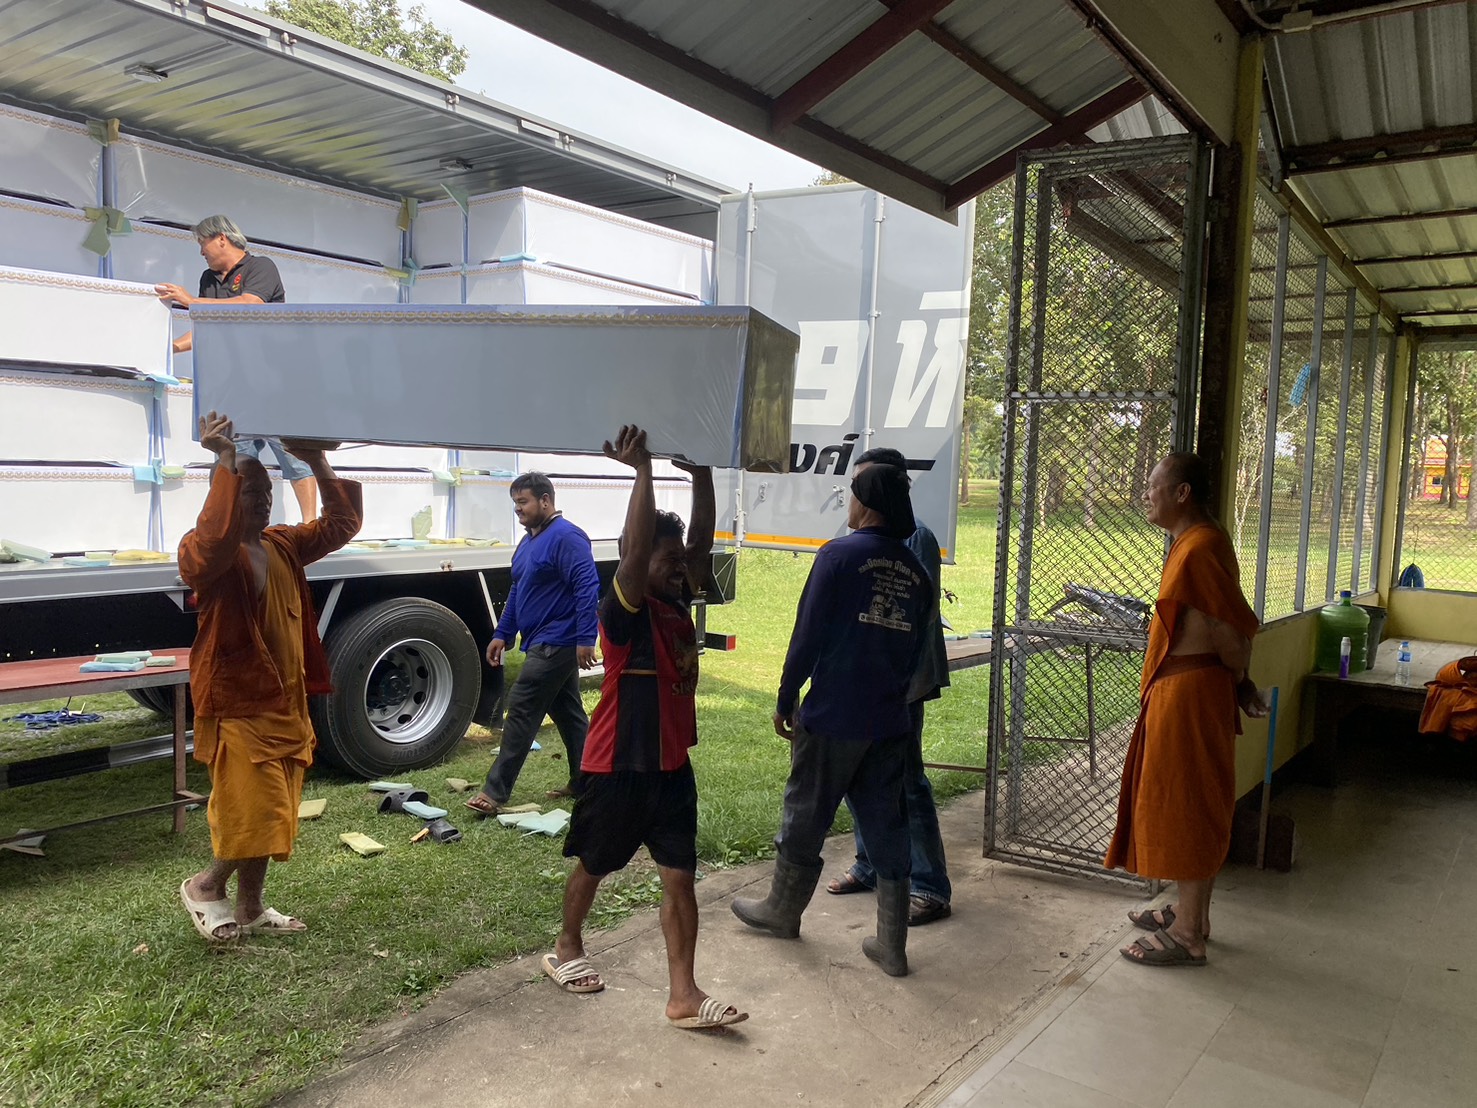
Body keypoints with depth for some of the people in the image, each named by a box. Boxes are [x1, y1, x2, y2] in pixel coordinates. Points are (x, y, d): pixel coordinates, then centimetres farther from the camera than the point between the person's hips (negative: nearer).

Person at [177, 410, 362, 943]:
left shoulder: (284, 546, 8)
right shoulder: (204, 552, -15)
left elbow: (342, 524, 8)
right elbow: (214, 538, -39)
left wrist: (318, 465, -2)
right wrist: (225, 463, -39)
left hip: (286, 703, 8)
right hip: (236, 705, -8)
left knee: (269, 818, 15)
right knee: (256, 814, -6)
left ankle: (250, 909, 28)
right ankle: (204, 885, 20)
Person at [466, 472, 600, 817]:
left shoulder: (566, 537, -16)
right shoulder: (528, 541, 15)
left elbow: (587, 588, -22)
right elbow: (517, 592, 22)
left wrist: (585, 638, -26)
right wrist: (502, 634, 18)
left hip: (555, 644, -10)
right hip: (544, 644, 10)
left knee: (521, 710, -10)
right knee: (568, 712, 14)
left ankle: (496, 792, -6)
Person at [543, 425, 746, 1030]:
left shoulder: (679, 603, 3)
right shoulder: (623, 611, -17)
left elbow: (703, 540, 0)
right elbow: (635, 546, -33)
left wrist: (701, 472, -7)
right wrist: (641, 470, -34)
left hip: (672, 765, 6)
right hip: (619, 768, -6)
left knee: (680, 877, 2)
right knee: (592, 865, 16)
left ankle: (683, 994, 7)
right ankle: (566, 949, 39)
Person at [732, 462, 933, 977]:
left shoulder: (839, 554, -12)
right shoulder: (917, 573, 5)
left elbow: (807, 635, -12)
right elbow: (916, 650, 11)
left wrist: (785, 701, -2)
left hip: (831, 718, -5)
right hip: (890, 723, 5)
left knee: (805, 817, 13)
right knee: (886, 827, 11)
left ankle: (782, 911, 32)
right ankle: (892, 945, 16)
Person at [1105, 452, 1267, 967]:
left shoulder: (1198, 549, -21)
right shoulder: (1193, 541, 12)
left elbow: (1233, 629, -21)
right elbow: (1228, 624, 16)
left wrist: (1238, 681, -5)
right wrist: (1237, 681, 14)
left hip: (1189, 692, -11)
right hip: (1175, 688, 11)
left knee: (1186, 806, -2)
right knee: (1190, 806, 18)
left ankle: (1187, 936, 8)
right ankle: (1191, 913, 31)